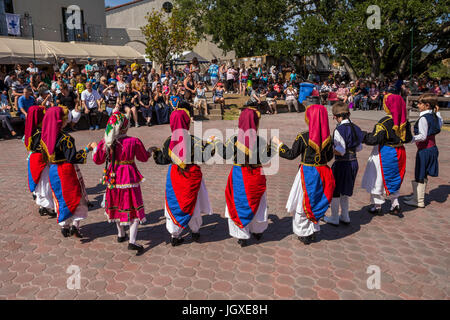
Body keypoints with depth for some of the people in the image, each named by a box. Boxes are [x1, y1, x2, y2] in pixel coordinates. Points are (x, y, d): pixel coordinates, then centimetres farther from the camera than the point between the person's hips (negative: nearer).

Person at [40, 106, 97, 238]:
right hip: (67, 171, -6)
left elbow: (46, 156, 10)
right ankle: (75, 224, 3)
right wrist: (87, 149, -19)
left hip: (53, 171, 7)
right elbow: (72, 157, -23)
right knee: (76, 197, 9)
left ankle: (64, 226, 24)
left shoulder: (45, 136, 1)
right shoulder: (65, 138, -22)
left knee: (60, 198, 17)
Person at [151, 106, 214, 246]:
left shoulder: (169, 142, -7)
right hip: (192, 176, -2)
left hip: (175, 176, 2)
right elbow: (203, 156, -14)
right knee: (192, 203, 16)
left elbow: (163, 160, 3)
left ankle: (174, 235, 17)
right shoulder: (194, 140, -16)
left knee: (174, 204, 12)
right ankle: (195, 231, 31)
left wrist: (155, 152, 21)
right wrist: (211, 145, -2)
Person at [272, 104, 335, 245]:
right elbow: (329, 156, 6)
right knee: (317, 202, 20)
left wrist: (279, 144, 3)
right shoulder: (327, 137, -4)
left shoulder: (303, 137, -18)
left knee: (303, 203, 12)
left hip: (307, 174, -4)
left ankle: (305, 234, 22)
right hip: (323, 172, 5)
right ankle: (313, 232, 32)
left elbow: (291, 154, -10)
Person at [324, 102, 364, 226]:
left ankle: (334, 218, 20)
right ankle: (345, 216, 31)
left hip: (342, 164, -7)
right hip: (353, 162, 7)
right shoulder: (355, 128, 4)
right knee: (345, 190, 21)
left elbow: (341, 151, -23)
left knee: (334, 191, 9)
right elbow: (359, 148, 10)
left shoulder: (339, 130, -19)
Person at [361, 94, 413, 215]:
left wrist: (363, 136, -9)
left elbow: (375, 139, -22)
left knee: (379, 179, 8)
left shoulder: (385, 122, -21)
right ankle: (395, 205, 23)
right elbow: (408, 138, 9)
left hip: (385, 154, -6)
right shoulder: (404, 121, 0)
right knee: (394, 179, 21)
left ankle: (377, 206, 17)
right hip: (399, 153, 6)